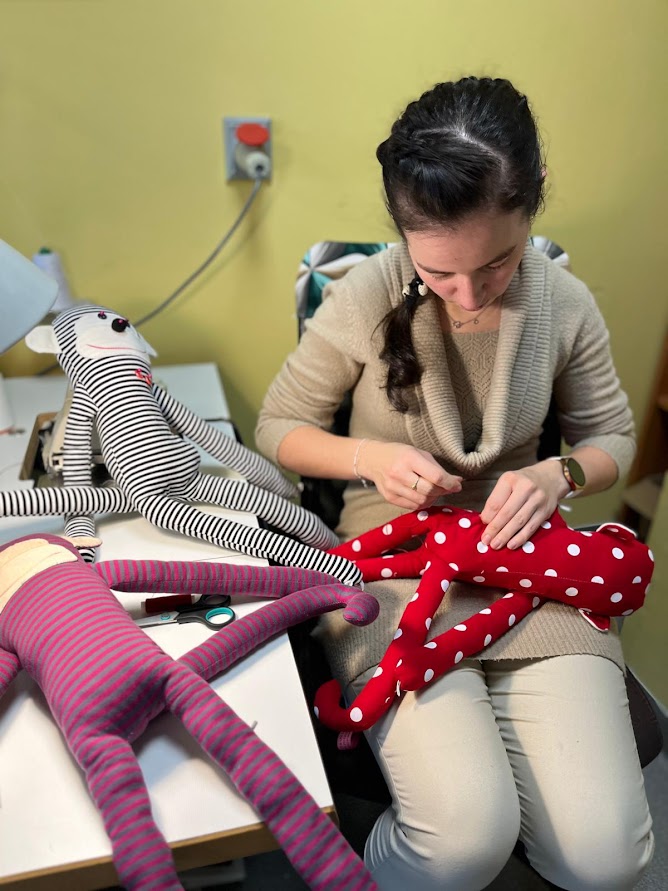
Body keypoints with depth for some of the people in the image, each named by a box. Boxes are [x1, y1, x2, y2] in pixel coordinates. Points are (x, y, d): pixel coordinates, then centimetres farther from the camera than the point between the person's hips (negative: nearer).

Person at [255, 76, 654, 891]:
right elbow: (278, 427, 2)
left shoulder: (566, 304, -3)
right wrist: (369, 457, -17)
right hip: (395, 569, -2)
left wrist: (557, 474, -12)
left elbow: (612, 436, 11)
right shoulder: (363, 301, -10)